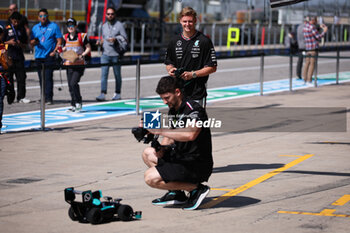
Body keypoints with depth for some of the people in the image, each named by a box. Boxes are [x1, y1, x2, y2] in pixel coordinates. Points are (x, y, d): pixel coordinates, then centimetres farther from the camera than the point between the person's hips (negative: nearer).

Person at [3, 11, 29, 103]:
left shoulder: (22, 29, 11)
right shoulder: (6, 29, 2)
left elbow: (25, 44, 15)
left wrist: (20, 44, -6)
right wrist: (9, 42, -12)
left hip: (19, 57, 2)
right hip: (9, 57, -2)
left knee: (21, 77, -3)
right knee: (8, 78, 1)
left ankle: (21, 97, 1)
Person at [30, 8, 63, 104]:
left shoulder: (54, 26, 2)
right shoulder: (35, 28, 14)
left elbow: (59, 41, -1)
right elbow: (32, 43, 15)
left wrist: (54, 51, -12)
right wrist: (33, 42, -9)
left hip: (49, 56, -4)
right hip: (39, 56, 4)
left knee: (48, 78, -11)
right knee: (41, 78, 7)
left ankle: (49, 98, -11)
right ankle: (44, 98, 14)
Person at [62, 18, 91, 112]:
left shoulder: (81, 36, -5)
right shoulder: (66, 37, 10)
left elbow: (88, 48, -1)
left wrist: (82, 55, -15)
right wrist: (61, 50, -3)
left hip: (79, 64, -5)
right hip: (69, 64, 5)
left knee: (73, 83, -17)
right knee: (70, 85, 5)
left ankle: (78, 102, -1)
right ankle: (73, 105, 15)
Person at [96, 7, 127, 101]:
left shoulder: (119, 25, 0)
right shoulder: (104, 26, 16)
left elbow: (125, 38, -4)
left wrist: (115, 39, -20)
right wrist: (100, 42, 4)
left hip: (115, 54, -3)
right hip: (105, 54, 3)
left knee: (117, 75, 7)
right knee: (104, 74, -8)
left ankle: (117, 93, 18)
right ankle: (103, 94, -12)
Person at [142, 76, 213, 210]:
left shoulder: (193, 109, -19)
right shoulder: (173, 109, 10)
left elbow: (190, 135, -38)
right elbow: (171, 136, 20)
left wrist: (159, 131, -32)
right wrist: (161, 148, -3)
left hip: (197, 166, -10)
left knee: (150, 178, -16)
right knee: (148, 153, 19)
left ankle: (196, 188, -7)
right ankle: (176, 193, 10)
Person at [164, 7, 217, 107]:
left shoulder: (204, 41, -4)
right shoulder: (174, 41, 11)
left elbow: (212, 67, -4)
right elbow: (168, 63, 22)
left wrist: (193, 74, -14)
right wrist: (170, 69, -2)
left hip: (197, 92, -4)